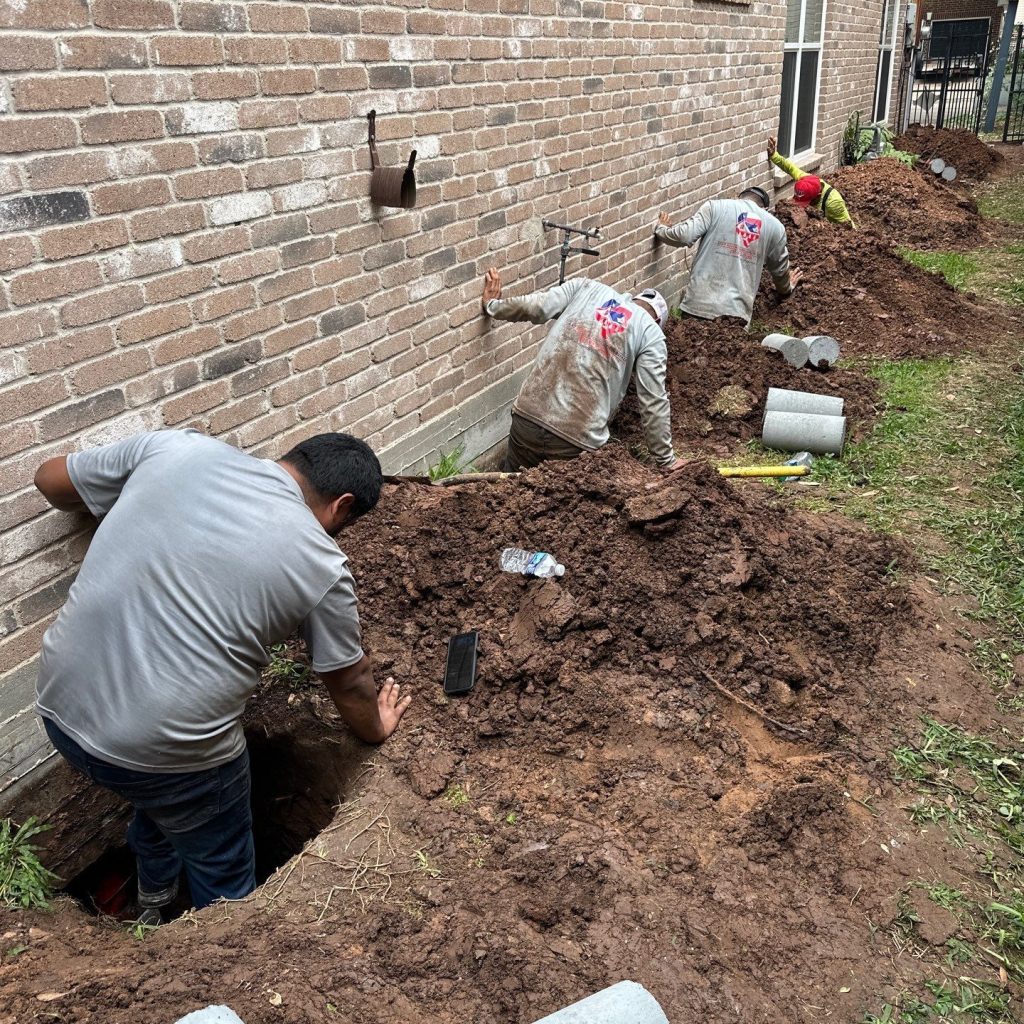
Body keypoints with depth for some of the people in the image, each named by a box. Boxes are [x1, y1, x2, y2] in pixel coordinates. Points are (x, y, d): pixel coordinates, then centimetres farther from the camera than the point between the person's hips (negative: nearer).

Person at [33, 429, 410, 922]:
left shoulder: (175, 446, -2)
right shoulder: (321, 563, -9)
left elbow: (49, 479, 11)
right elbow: (350, 682, 7)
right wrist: (376, 728, 27)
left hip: (59, 706, 6)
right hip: (167, 745, -6)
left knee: (161, 797, 35)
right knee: (222, 871, 23)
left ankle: (154, 907, 60)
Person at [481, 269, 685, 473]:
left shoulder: (587, 287, 13)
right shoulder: (651, 333, 6)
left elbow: (533, 307, 4)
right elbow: (654, 405, 3)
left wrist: (492, 305, 22)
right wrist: (666, 461, 12)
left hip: (527, 417, 3)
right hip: (578, 439, -3)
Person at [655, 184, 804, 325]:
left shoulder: (716, 207, 6)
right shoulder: (775, 226, 15)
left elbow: (683, 236, -4)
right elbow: (780, 269, 27)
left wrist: (661, 229, 18)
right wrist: (787, 288, 50)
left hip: (699, 304, -1)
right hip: (737, 310, 1)